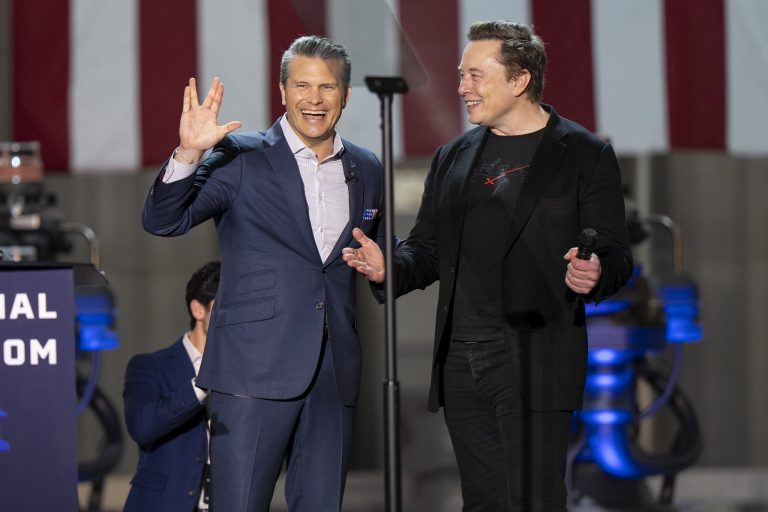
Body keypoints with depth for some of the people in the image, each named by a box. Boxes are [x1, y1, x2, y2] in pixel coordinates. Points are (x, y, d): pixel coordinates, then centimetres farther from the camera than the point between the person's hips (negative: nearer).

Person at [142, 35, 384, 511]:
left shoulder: (367, 170, 14)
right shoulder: (242, 158, -1)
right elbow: (163, 220, -8)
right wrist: (188, 154, -23)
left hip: (335, 374, 5)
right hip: (256, 366, -4)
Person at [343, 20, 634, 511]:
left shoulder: (585, 155, 1)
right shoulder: (453, 158, 17)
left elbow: (615, 256, -2)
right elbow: (427, 249, 19)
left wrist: (594, 275, -25)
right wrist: (389, 267, -3)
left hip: (535, 364, -6)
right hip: (461, 363, 6)